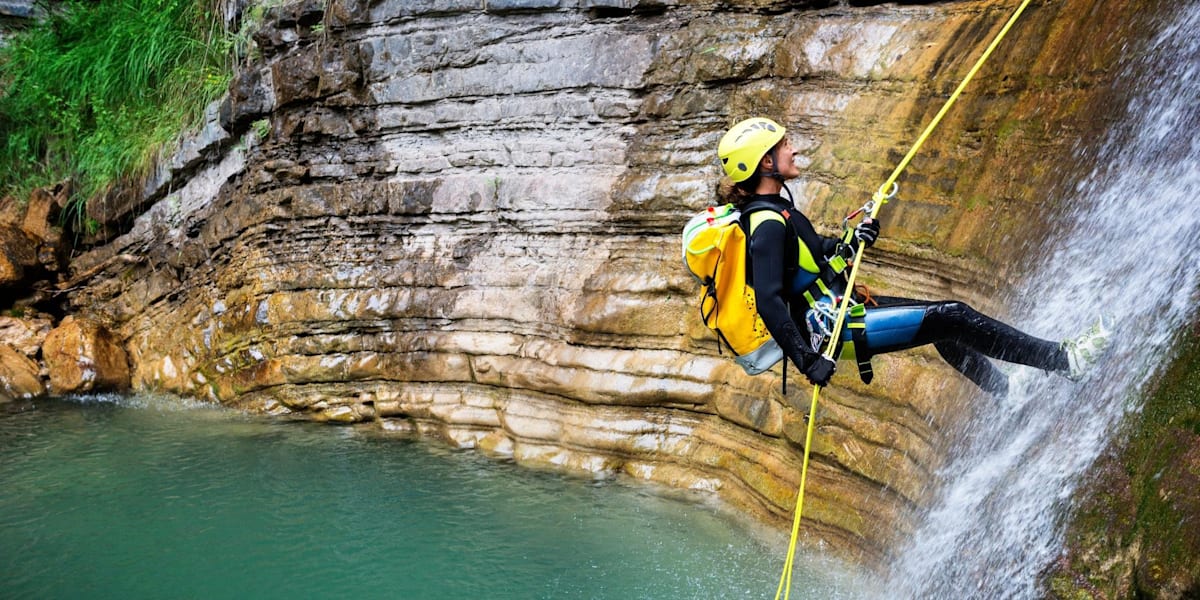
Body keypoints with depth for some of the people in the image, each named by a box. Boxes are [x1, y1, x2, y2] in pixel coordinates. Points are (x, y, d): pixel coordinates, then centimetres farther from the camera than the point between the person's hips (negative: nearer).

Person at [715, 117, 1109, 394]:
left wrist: (850, 242, 7)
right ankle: (1064, 360, 7)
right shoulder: (767, 224, -24)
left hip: (838, 310, 10)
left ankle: (1006, 390, 33)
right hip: (835, 329, -10)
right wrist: (808, 361, -32)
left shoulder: (770, 210, 7)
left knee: (942, 320, 19)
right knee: (953, 317, -6)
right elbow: (768, 302, -31)